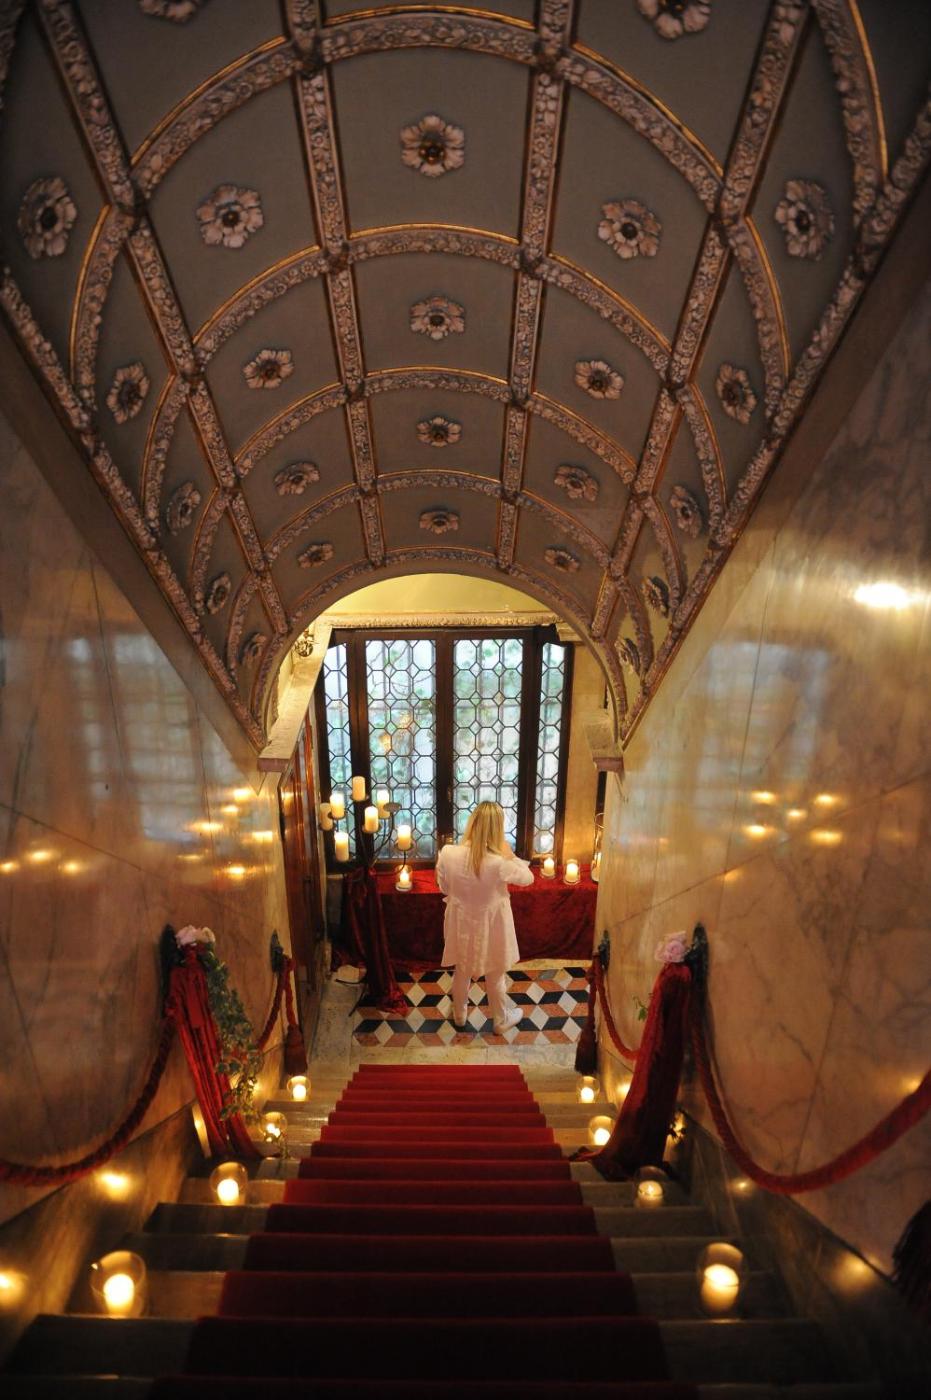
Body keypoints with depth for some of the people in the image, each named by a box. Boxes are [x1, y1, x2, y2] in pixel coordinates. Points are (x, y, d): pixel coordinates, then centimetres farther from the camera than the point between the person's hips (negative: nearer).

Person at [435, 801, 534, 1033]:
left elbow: (444, 888, -5)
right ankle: (502, 1020, 47)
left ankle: (459, 1015, 53)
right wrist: (509, 855, -9)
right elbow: (528, 878, -12)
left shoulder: (448, 854, -24)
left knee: (461, 972, 29)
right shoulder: (499, 863, -33)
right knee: (495, 977, 24)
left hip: (461, 924, 3)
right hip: (489, 927, -3)